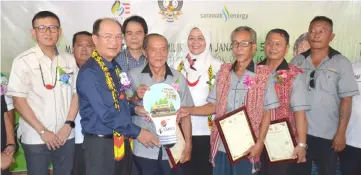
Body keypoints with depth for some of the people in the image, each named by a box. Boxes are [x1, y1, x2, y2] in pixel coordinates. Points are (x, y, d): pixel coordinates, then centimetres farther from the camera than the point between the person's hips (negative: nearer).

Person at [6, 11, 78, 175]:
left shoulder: (69, 60, 4)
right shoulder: (23, 61, -6)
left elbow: (76, 94, 7)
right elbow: (18, 100, -7)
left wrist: (68, 125, -4)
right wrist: (42, 131, -10)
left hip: (65, 136, 3)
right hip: (35, 138, -3)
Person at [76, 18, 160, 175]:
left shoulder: (115, 67, 8)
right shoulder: (89, 72, -20)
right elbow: (107, 113, -24)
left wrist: (134, 109, 2)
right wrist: (137, 132, -17)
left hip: (123, 142, 8)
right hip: (101, 144, -8)